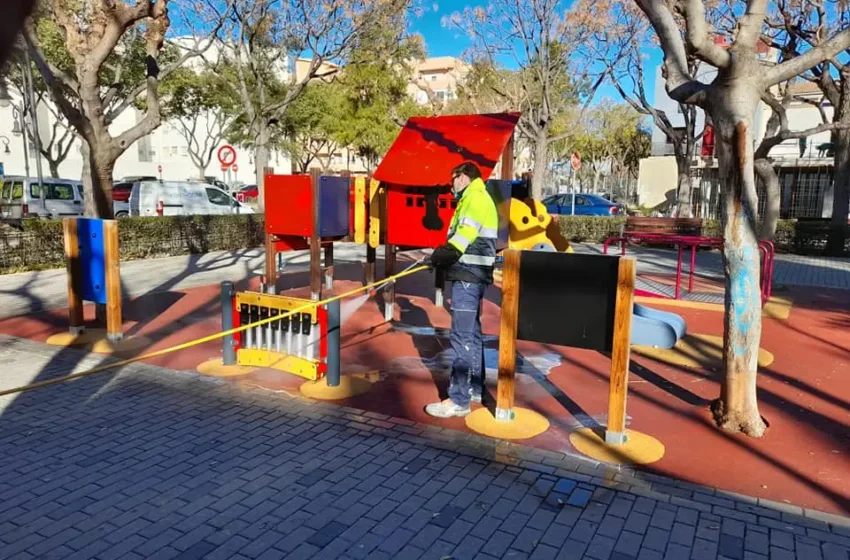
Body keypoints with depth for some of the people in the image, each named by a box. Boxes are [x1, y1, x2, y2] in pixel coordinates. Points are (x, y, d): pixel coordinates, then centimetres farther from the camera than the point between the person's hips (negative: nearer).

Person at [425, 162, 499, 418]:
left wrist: (442, 253, -21)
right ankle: (474, 389, 27)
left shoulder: (475, 198, -9)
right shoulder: (476, 199, 23)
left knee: (462, 336, -11)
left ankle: (459, 400, -8)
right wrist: (444, 253, 7)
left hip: (468, 275, -11)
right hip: (472, 274, 11)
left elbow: (466, 234, -22)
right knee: (472, 333, 16)